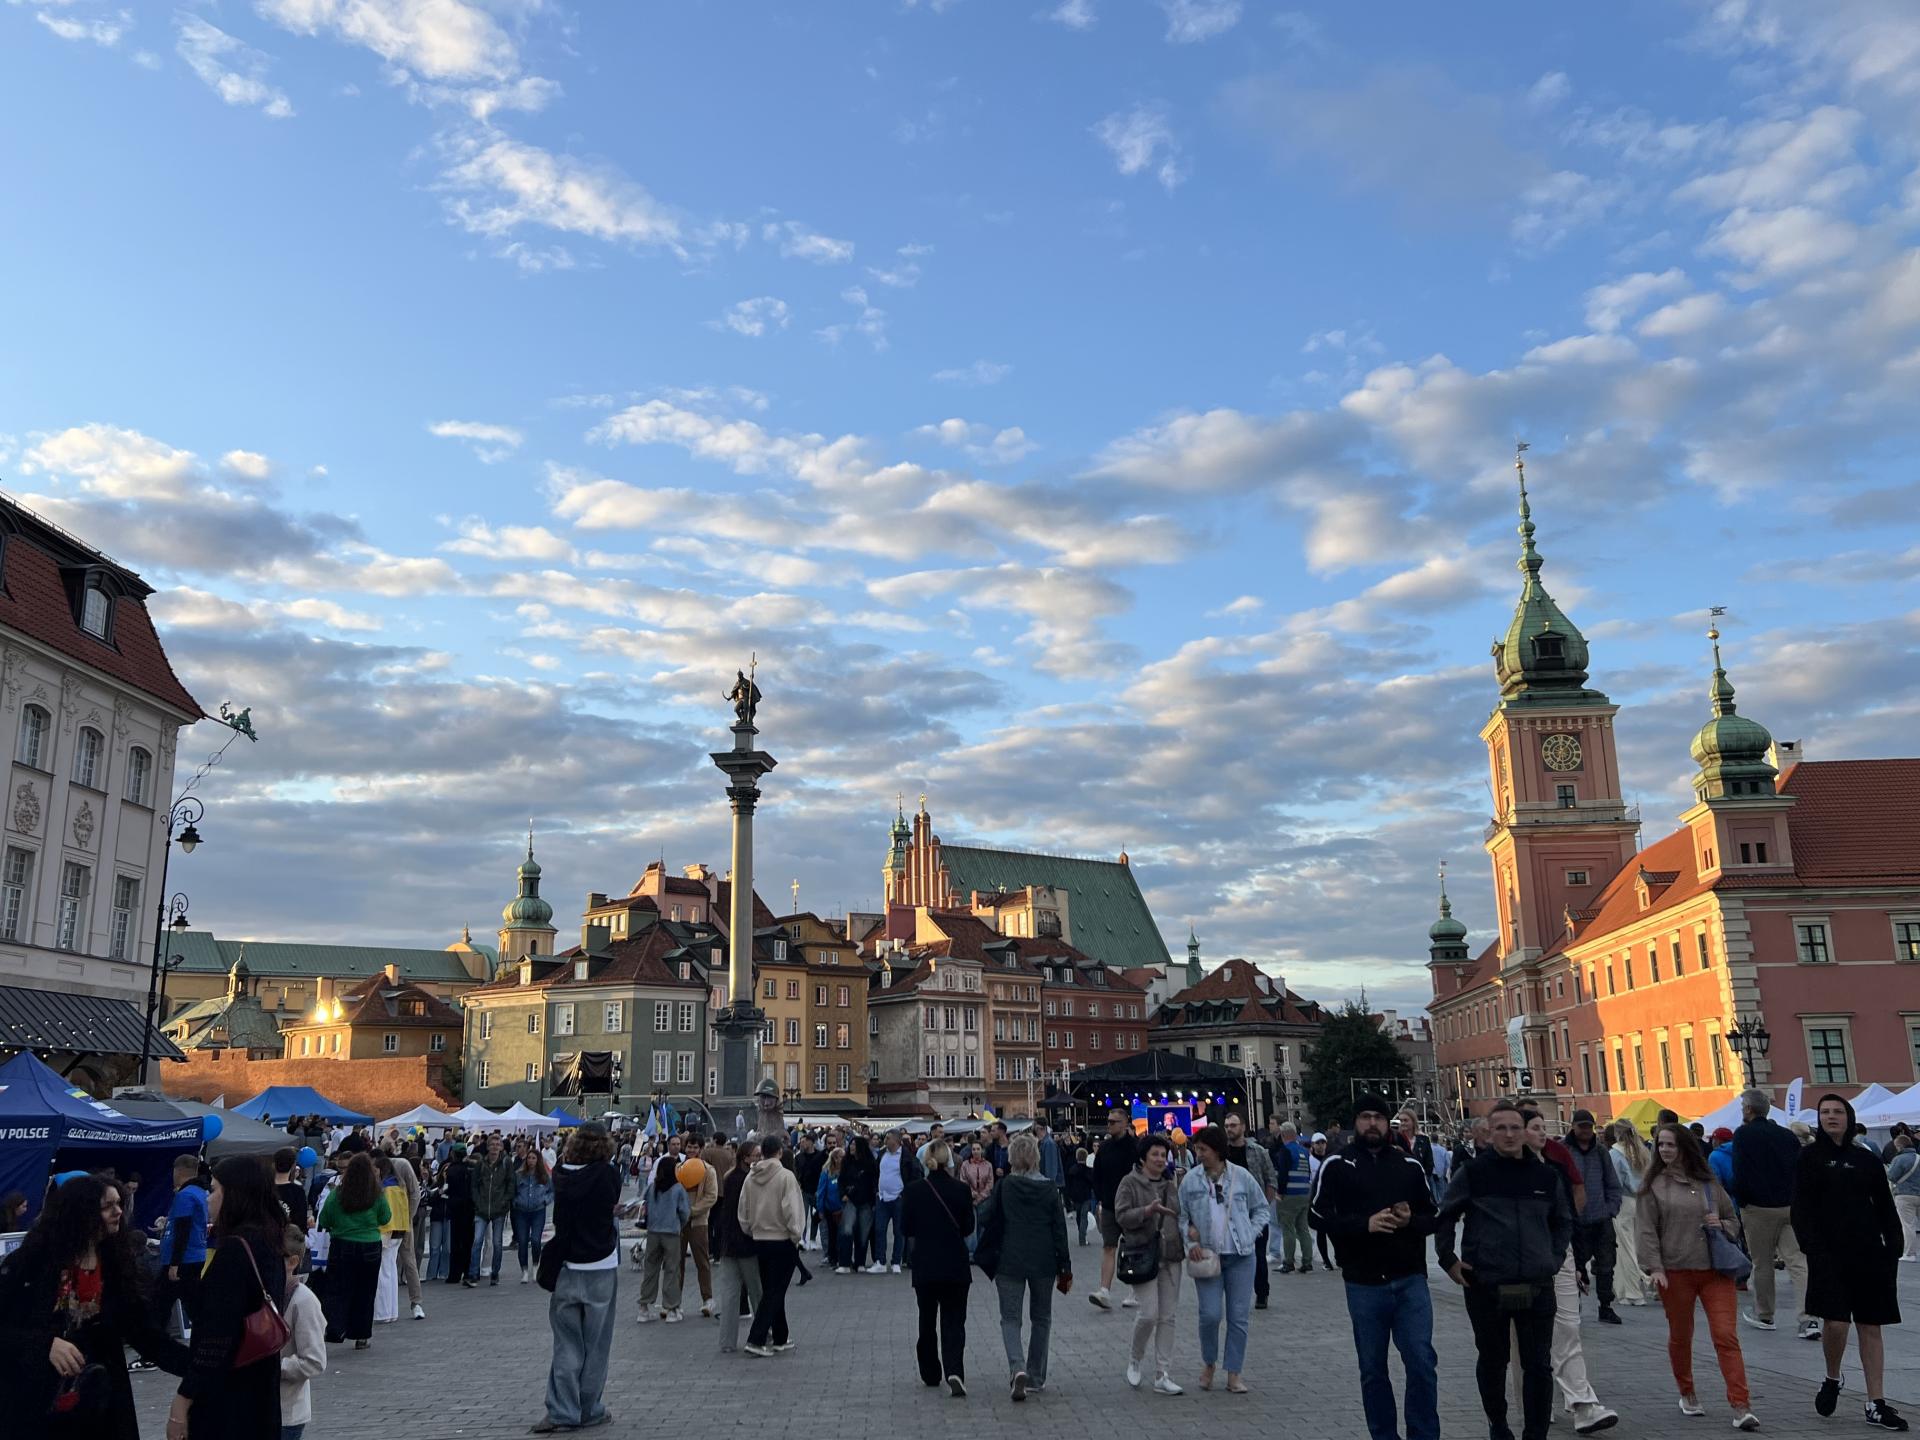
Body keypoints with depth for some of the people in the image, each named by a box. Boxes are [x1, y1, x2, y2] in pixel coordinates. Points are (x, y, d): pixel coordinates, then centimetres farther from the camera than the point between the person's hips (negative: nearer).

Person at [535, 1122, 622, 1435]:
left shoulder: (561, 1174, -3)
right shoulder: (607, 1173, -13)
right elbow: (614, 1203, 3)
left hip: (567, 1268, 3)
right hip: (601, 1268, -3)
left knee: (567, 1344, 10)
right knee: (595, 1344, 8)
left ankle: (562, 1411, 8)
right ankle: (589, 1411, 14)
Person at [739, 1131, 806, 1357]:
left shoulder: (750, 1177, 0)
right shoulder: (785, 1176, -16)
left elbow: (743, 1212, 6)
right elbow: (791, 1211, -16)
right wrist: (796, 1236, -4)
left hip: (759, 1242, 6)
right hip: (782, 1241, -6)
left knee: (770, 1290, 17)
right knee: (774, 1293, -1)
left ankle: (780, 1339, 26)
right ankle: (756, 1340, -8)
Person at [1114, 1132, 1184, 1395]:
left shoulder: (1171, 1184, 14)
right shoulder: (1130, 1183, -4)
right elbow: (1121, 1216, -13)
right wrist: (1148, 1210, -26)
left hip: (1170, 1257, 6)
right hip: (1142, 1255, -6)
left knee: (1167, 1317, 5)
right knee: (1149, 1313, -11)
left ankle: (1163, 1375, 11)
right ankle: (1136, 1358, 17)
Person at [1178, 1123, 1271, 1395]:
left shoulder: (1241, 1177, -1)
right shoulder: (1191, 1179, 0)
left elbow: (1262, 1209, 11)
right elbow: (1181, 1216, 7)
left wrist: (1250, 1235, -2)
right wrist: (1191, 1242, -8)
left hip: (1241, 1257, 1)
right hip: (1206, 1256, 0)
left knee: (1238, 1317, 2)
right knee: (1210, 1314, -9)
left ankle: (1234, 1374, 14)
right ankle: (1208, 1362, 18)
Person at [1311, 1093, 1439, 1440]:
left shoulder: (1410, 1164, 7)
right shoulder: (1337, 1166, 0)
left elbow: (1434, 1216, 12)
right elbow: (1319, 1216, -4)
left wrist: (1411, 1220, -11)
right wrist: (1364, 1224, -18)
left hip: (1410, 1280, 1)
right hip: (1364, 1284, -1)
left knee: (1422, 1362, -3)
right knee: (1373, 1369, 9)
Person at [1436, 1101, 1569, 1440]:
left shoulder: (1546, 1176, 3)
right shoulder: (1471, 1173, -5)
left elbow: (1563, 1221, 20)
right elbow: (1445, 1217, 6)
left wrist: (1555, 1259, 9)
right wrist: (1449, 1259, 0)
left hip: (1537, 1287, 2)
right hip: (1485, 1286, -1)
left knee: (1539, 1365, 3)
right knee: (1492, 1361, 13)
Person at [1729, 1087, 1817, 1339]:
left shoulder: (1743, 1134, -7)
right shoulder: (1787, 1135, 9)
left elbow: (1740, 1175, -12)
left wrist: (1741, 1203, 1)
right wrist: (1796, 1200, 17)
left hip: (1759, 1208, -4)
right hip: (1791, 1207, 4)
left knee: (1762, 1264, 8)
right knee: (1798, 1262, -1)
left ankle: (1764, 1316, 20)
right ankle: (1808, 1319, -10)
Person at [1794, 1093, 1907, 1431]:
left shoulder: (1867, 1160, 9)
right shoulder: (1810, 1157, 1)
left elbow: (1885, 1207, 12)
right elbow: (1801, 1209, -3)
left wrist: (1893, 1247, 1)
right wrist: (1812, 1248, -13)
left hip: (1868, 1253, 3)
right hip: (1829, 1254, -3)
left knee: (1871, 1327, 6)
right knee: (1835, 1323, -12)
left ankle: (1876, 1405, 13)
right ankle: (1832, 1380, 16)